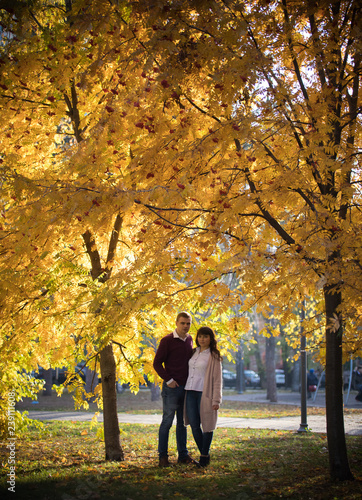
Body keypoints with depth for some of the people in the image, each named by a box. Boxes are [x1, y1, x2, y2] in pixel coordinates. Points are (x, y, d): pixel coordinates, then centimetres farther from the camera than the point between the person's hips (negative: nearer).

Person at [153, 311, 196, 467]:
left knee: (182, 423, 11)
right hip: (172, 387, -6)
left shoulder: (189, 339, 12)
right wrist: (168, 380, -12)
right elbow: (157, 363, -7)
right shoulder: (167, 341, -7)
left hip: (186, 387, 6)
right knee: (167, 421, -2)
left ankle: (183, 455, 17)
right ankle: (162, 456, 3)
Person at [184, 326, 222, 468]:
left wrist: (216, 400, -12)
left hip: (205, 393, -5)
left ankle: (204, 456, 12)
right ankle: (204, 454, 17)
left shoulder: (214, 356, -3)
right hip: (191, 392, 5)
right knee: (194, 425, 3)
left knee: (206, 425, 2)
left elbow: (217, 380, -6)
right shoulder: (194, 352, 14)